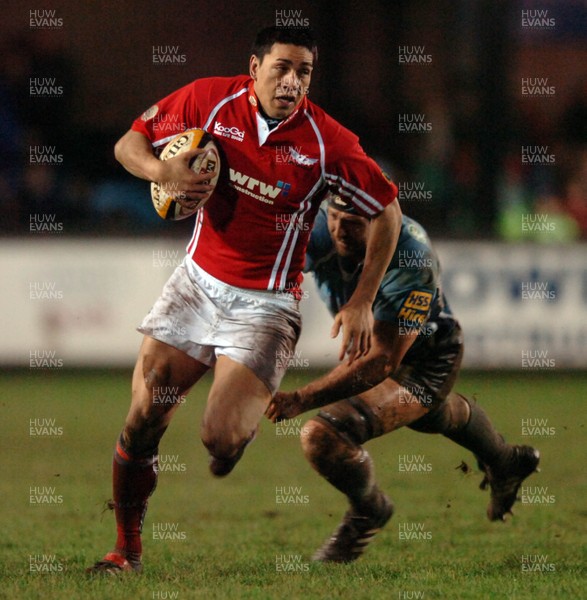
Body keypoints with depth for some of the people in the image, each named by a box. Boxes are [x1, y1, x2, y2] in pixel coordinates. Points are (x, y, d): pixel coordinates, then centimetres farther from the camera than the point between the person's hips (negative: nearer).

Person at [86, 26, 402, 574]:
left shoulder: (327, 143, -14)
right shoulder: (210, 100, -7)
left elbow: (387, 211, -2)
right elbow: (129, 143, 5)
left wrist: (362, 301, -4)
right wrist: (163, 171, -18)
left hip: (263, 304, -3)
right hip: (196, 282, 3)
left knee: (220, 441, -17)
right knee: (141, 421, -6)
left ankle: (254, 410, 21)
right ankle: (127, 550, 13)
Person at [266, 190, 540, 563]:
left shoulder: (411, 264, -41)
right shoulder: (320, 231, -27)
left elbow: (382, 362, -42)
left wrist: (303, 399, -50)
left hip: (425, 362, -8)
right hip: (368, 338, 8)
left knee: (324, 436, -25)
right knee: (432, 416, 38)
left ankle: (368, 511, 7)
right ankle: (506, 463, 69)